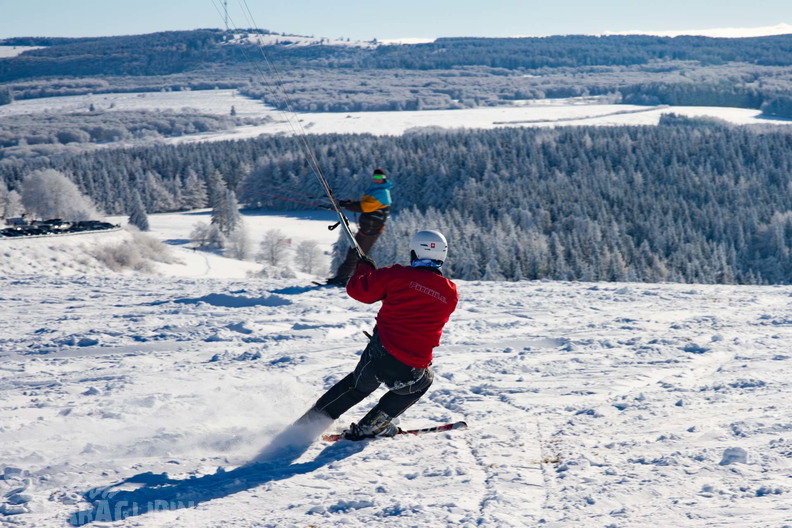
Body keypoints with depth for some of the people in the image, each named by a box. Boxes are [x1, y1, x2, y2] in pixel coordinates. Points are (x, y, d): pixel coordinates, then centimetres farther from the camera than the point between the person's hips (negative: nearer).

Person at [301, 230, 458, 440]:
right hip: (410, 371, 0)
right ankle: (370, 426, 28)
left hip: (378, 355, 0)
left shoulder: (398, 275, -4)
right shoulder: (451, 293, 4)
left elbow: (359, 289, 3)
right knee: (423, 382, 35)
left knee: (357, 385, 32)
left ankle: (310, 421, 35)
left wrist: (364, 267, 24)